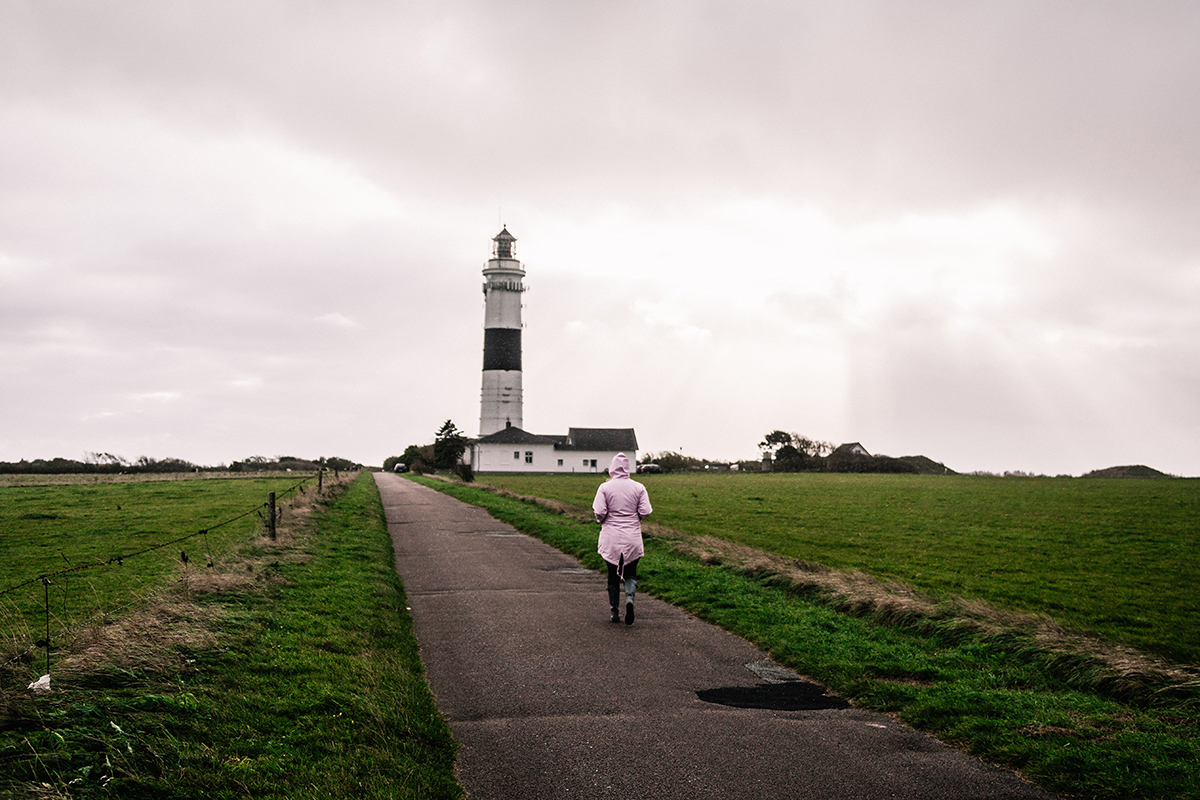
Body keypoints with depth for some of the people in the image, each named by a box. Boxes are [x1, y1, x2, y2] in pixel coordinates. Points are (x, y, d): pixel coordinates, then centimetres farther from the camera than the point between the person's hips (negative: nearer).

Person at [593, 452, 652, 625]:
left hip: (611, 539, 0)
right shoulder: (638, 488, -3)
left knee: (613, 576, 13)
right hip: (632, 538, 0)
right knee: (630, 574, 12)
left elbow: (599, 512, -11)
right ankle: (630, 598, -17)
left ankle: (615, 612, 17)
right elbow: (645, 512, -5)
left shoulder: (605, 488, -7)